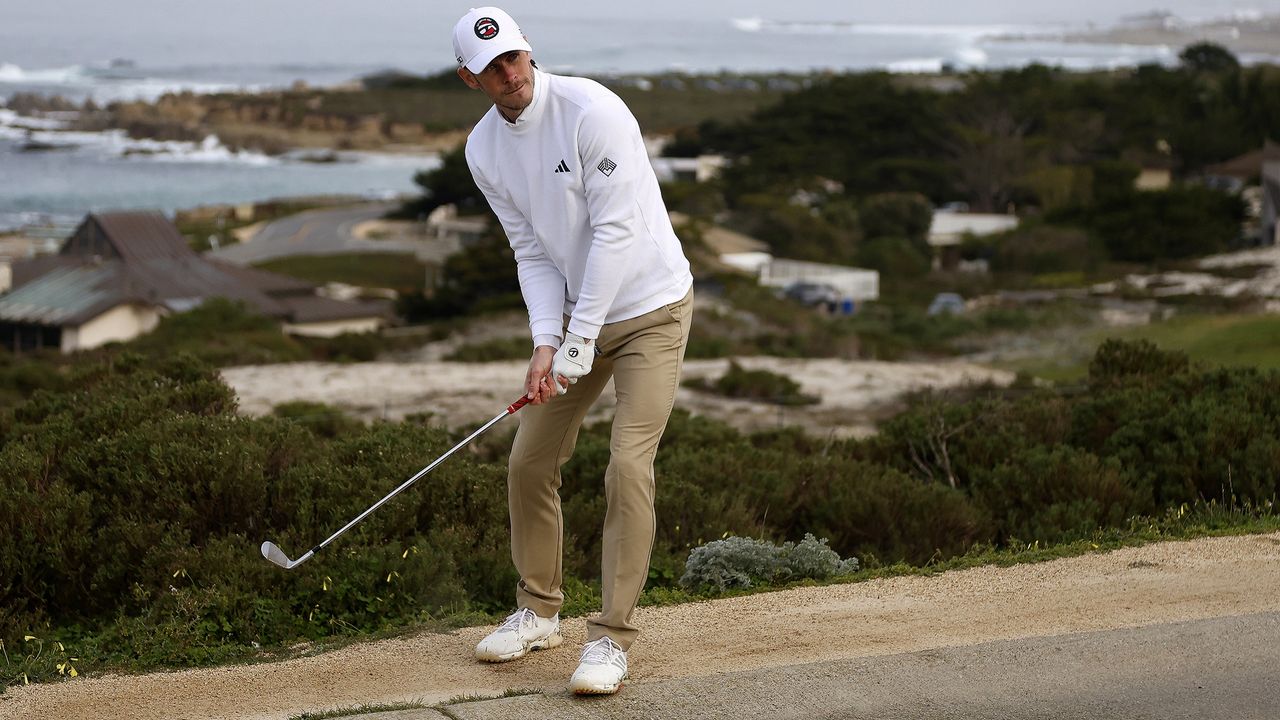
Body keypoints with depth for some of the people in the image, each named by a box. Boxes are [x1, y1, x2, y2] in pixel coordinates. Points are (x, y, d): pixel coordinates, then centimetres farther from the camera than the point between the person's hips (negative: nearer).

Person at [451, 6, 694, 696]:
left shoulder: (591, 110, -22)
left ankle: (611, 638, -7)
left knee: (628, 466, -15)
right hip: (574, 314, 6)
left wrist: (579, 340, -22)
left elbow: (615, 230, -23)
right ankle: (538, 612, 25)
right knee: (529, 460, 6)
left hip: (649, 308, -6)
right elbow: (532, 251, 1)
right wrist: (545, 342, -13)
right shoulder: (484, 150, -2)